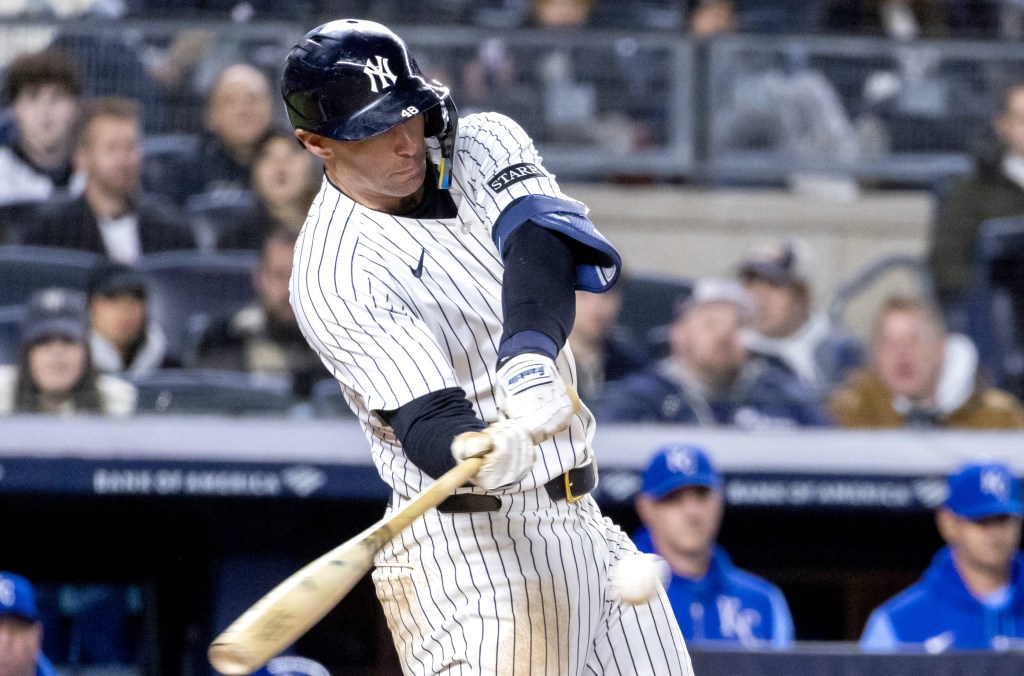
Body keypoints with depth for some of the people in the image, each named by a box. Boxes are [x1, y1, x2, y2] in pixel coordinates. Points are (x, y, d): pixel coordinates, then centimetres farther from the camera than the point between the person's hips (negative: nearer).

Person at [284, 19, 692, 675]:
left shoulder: (481, 144, 4)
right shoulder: (336, 272, -14)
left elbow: (541, 239, -17)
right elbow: (425, 420, -22)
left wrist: (531, 353, -38)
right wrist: (476, 451, -47)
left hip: (582, 518, 7)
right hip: (471, 546, -7)